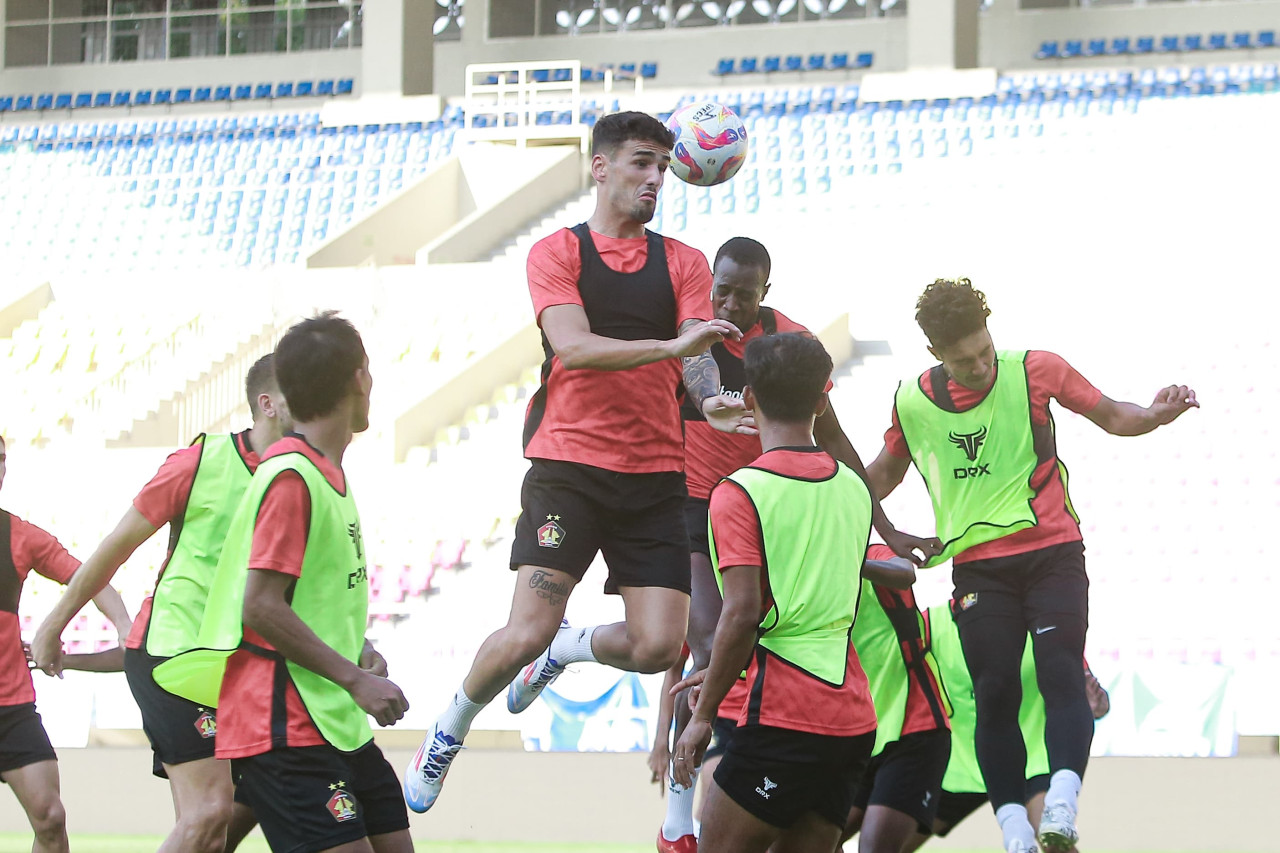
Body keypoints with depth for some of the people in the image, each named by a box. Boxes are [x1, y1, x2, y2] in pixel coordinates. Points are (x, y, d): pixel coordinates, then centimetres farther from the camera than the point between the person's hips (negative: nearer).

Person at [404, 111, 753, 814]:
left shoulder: (683, 262, 12)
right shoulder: (556, 253, 2)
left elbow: (695, 358, 0)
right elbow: (572, 345, -14)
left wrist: (710, 401, -24)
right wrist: (670, 344, -27)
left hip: (655, 476, 3)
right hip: (567, 466, -3)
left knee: (656, 646, -8)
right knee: (526, 633, -15)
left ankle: (563, 650, 27)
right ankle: (447, 733, 14)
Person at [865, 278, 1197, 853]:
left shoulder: (1034, 370, -3)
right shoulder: (912, 402, 2)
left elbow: (1111, 417, 5)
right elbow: (886, 471, 21)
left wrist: (1154, 414, -15)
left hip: (1053, 552, -1)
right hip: (978, 566, 1)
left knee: (1061, 677, -16)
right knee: (995, 694, -4)